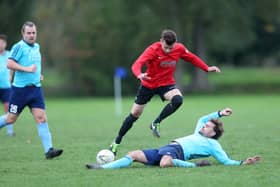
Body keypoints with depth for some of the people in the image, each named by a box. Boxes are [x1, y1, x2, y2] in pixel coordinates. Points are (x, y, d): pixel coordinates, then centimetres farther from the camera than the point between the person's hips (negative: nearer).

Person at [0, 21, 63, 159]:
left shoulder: (36, 47, 14)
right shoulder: (19, 47, -10)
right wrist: (27, 69, -25)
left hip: (35, 88, 6)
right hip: (20, 89, -6)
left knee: (41, 118, -6)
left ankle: (48, 150, -10)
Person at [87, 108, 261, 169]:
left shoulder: (213, 144, 9)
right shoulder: (198, 135, 33)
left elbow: (226, 161, 4)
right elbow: (202, 119, 47)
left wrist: (243, 162, -7)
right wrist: (220, 114, 43)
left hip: (176, 151, -9)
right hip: (165, 149, 9)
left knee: (165, 162, -47)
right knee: (133, 155, -6)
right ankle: (103, 167, -16)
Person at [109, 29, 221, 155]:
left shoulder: (179, 49, -14)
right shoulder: (153, 50, -26)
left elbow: (192, 58, 7)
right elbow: (137, 65, -39)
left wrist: (207, 68, 3)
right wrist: (139, 75, -61)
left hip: (166, 84, 2)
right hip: (148, 84, -2)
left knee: (178, 100, -31)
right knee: (134, 115, 5)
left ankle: (156, 123, -12)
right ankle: (117, 142, 23)